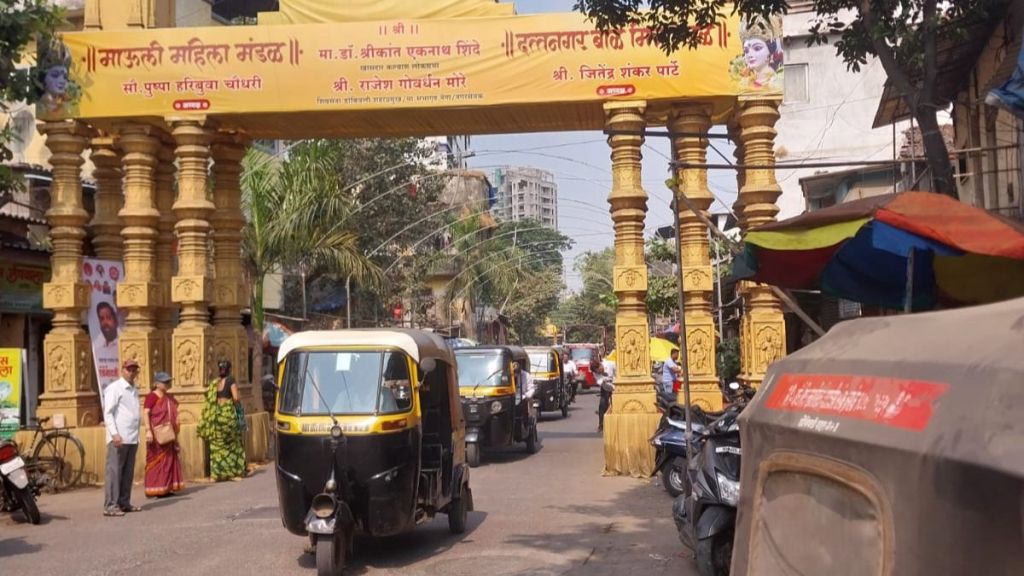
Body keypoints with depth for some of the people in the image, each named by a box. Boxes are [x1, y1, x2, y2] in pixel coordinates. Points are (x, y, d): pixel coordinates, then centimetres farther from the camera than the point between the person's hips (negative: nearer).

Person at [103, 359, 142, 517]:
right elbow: (107, 413, -11)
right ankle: (110, 506, -8)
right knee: (114, 471, -7)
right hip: (118, 438, -8)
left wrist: (137, 435, 15)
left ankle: (124, 503, 15)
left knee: (128, 473, 10)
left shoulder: (133, 390, 19)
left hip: (132, 439, 8)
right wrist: (114, 434, -20)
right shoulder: (114, 388, -4)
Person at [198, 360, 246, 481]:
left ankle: (217, 473, 8)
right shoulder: (230, 380, -4)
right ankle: (233, 471, 7)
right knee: (232, 443, 5)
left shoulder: (214, 383, 11)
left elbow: (209, 399, 8)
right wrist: (239, 407, 5)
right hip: (228, 412, -4)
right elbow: (236, 398, -12)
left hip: (215, 414, 5)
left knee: (217, 444, 9)